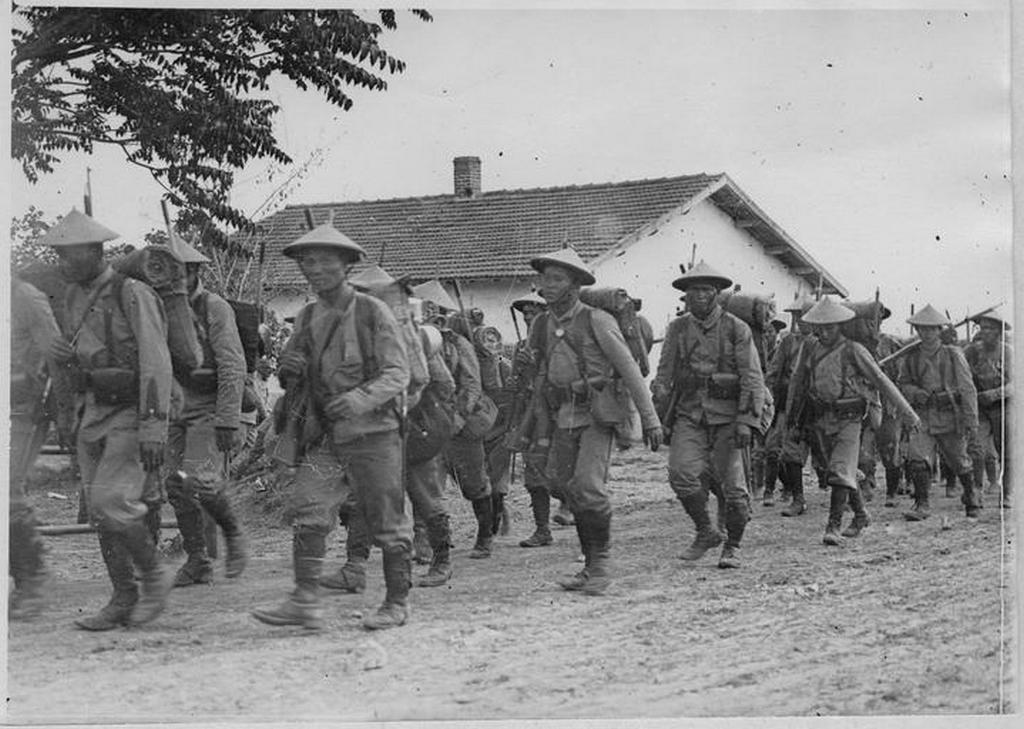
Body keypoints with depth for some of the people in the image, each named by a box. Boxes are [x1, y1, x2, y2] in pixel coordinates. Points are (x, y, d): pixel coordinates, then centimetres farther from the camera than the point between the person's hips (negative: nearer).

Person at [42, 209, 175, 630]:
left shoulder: (134, 296, -14)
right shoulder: (75, 298, 9)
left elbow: (157, 365, -19)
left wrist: (153, 429, -25)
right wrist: (60, 352, -2)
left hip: (131, 416, -8)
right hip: (92, 414, 8)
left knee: (111, 501, -18)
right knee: (100, 512, 5)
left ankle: (154, 576, 2)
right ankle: (123, 600, 13)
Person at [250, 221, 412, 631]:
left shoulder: (372, 312, -6)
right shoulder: (307, 317, 11)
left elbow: (398, 374, -10)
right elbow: (290, 367, 24)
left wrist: (360, 399, -26)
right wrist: (288, 367, 0)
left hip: (372, 433, -5)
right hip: (324, 439, 5)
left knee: (386, 522, 2)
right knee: (307, 511, -10)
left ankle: (397, 603, 15)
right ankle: (306, 602, -11)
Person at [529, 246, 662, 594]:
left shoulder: (597, 321, -10)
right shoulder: (541, 326, 7)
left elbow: (629, 369, -8)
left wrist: (649, 418, -9)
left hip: (598, 414, -6)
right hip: (564, 417, 6)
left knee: (589, 485, -18)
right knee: (568, 487, 4)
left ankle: (601, 560, -1)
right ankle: (591, 566, 16)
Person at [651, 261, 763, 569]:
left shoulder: (736, 329, -2)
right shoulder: (677, 329, 7)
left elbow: (752, 378, -5)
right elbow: (664, 374, 13)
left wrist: (746, 420, -13)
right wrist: (657, 415, 5)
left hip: (725, 416, -2)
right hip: (689, 414, 2)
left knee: (731, 484, -3)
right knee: (682, 473, -16)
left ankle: (733, 545, 17)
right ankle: (705, 532, 5)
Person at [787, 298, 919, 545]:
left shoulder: (854, 351, -10)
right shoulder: (810, 352, 4)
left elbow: (881, 381, -8)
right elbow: (797, 382, 19)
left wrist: (908, 413, -6)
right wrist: (791, 414, 27)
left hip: (848, 420, -5)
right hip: (821, 420, 5)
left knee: (840, 472, -15)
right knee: (842, 471, 16)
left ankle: (834, 527, -16)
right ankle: (861, 515, 34)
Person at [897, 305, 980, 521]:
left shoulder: (953, 355, -2)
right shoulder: (910, 358, 4)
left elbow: (968, 389, -2)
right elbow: (903, 384, 14)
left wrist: (971, 421, -8)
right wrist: (916, 393, -10)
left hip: (951, 417, -1)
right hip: (923, 418, 1)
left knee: (960, 462, 12)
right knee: (916, 458, -18)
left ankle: (970, 499, 37)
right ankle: (922, 505, -13)